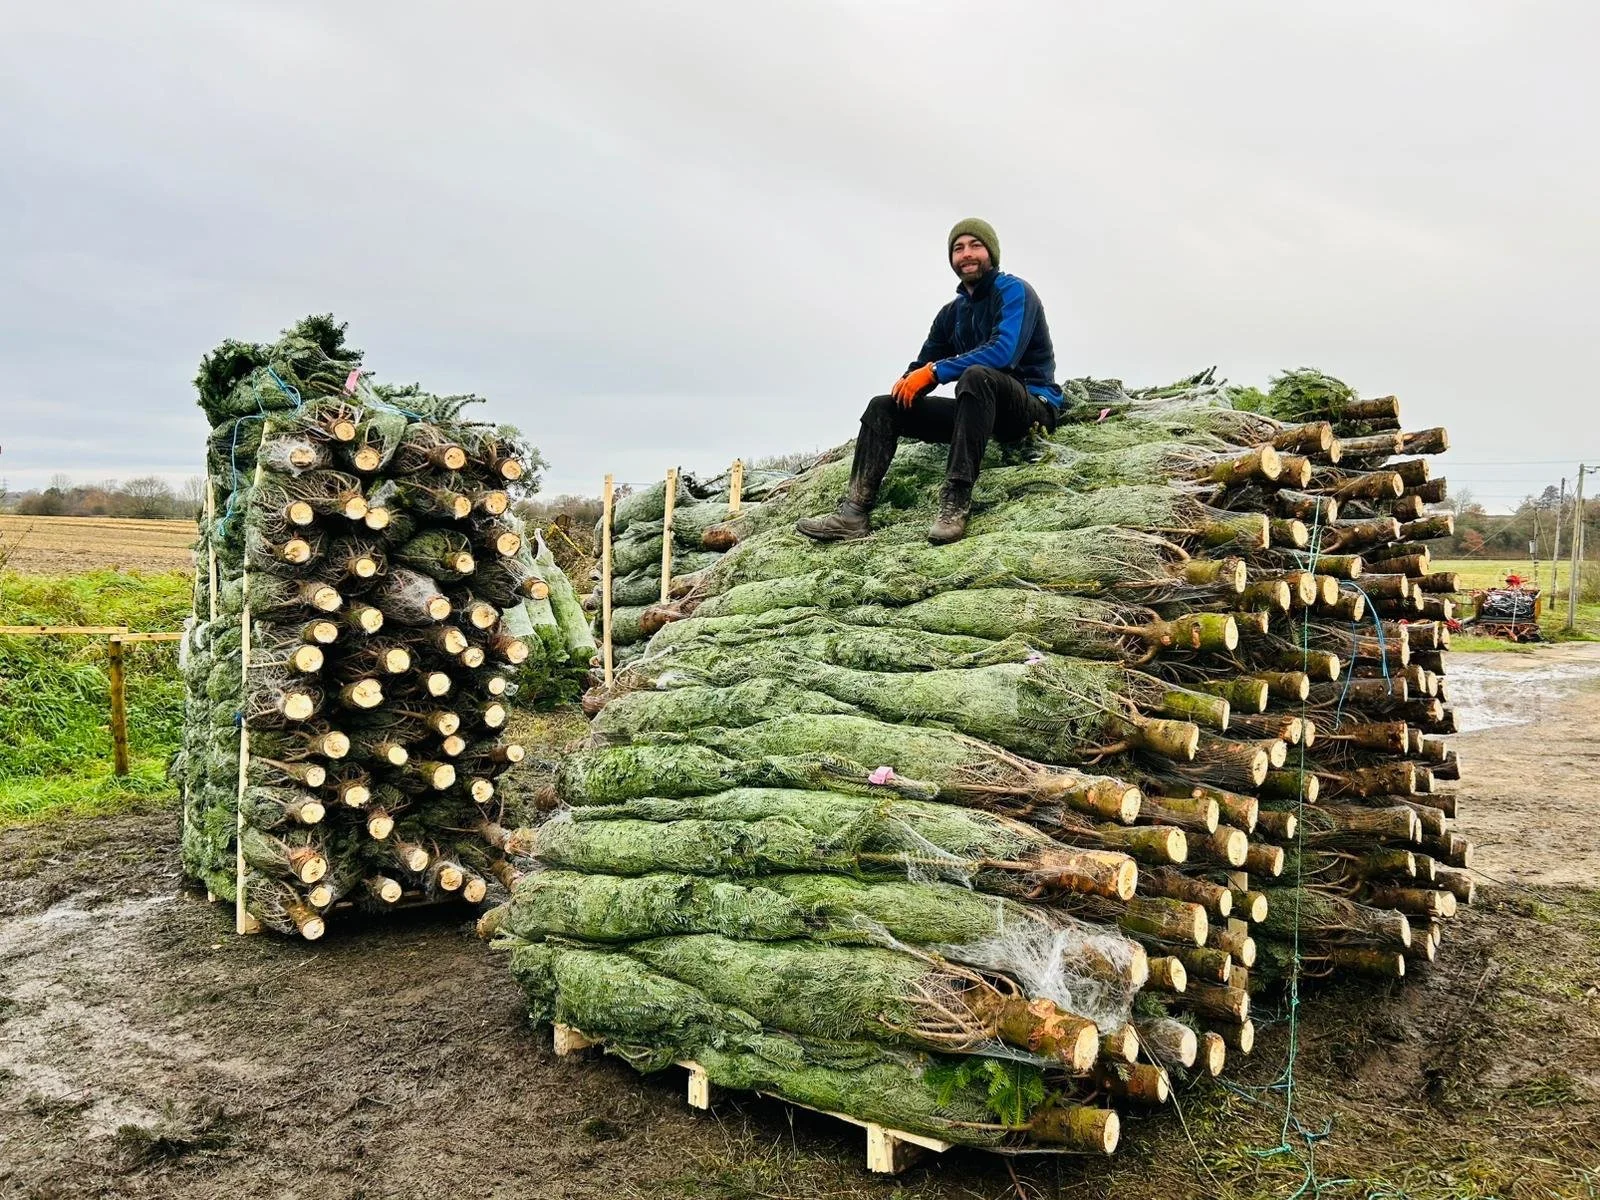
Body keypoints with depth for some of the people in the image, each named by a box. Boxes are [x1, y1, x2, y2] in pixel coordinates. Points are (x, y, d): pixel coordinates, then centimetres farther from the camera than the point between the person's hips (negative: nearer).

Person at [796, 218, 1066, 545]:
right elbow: (924, 364, 18)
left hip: (1034, 405, -7)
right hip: (981, 409, 7)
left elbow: (1003, 351, -25)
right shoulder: (951, 313, 14)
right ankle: (855, 511, -18)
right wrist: (907, 381, -4)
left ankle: (956, 504, -44)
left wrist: (935, 371, -25)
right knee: (884, 406, -2)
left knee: (976, 376, -39)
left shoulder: (1013, 291, -8)